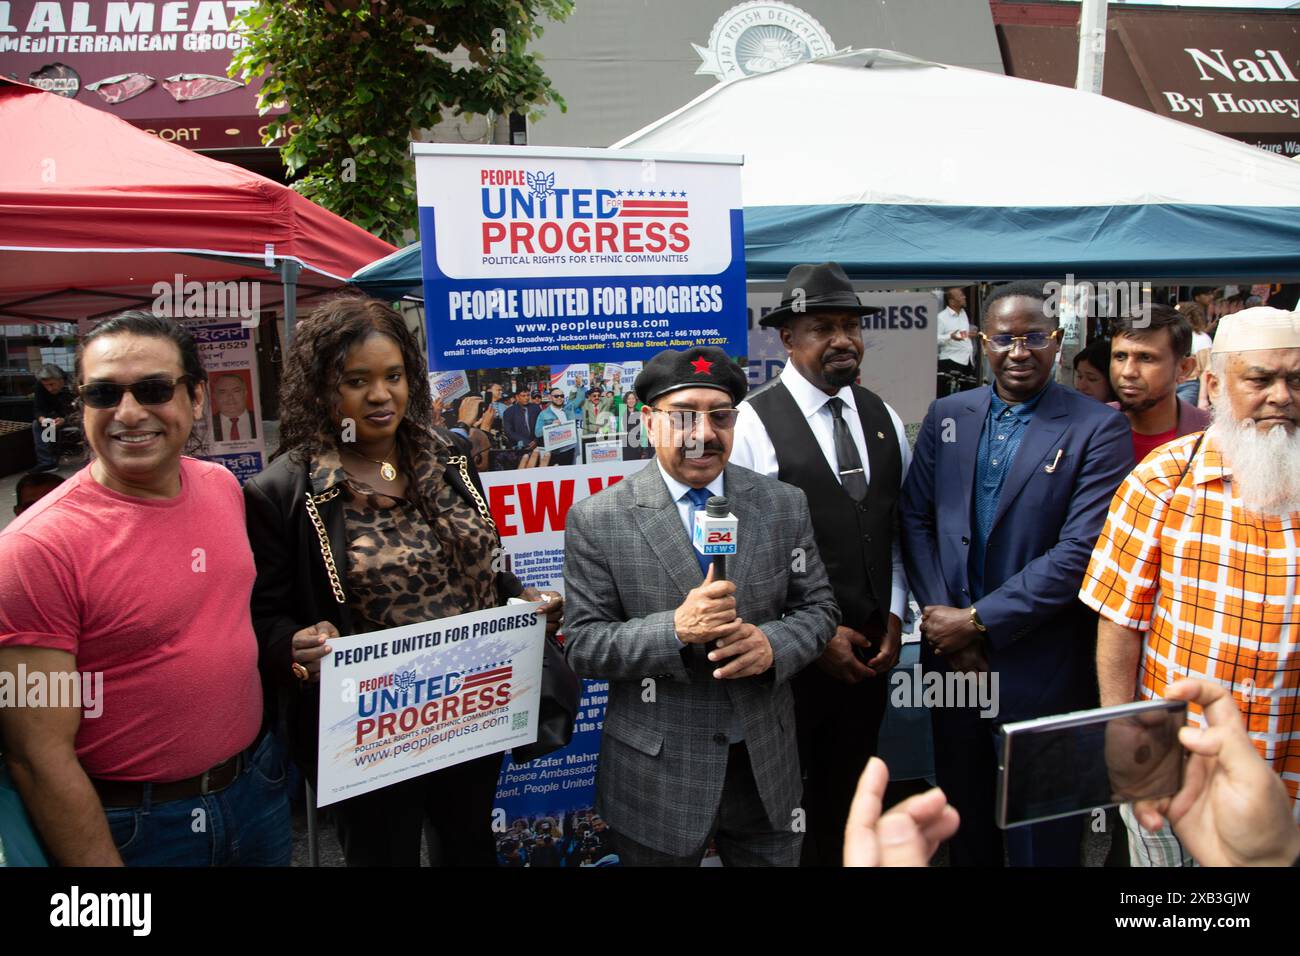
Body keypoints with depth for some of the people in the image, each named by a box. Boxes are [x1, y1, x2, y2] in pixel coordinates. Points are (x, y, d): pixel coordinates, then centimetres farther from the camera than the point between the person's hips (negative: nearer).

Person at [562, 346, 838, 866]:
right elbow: (583, 645, -10)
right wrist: (675, 628, -26)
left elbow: (817, 607, 4)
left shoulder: (784, 505, -1)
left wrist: (773, 645, -17)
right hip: (657, 778, -2)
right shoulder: (596, 520, -10)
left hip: (766, 763, 3)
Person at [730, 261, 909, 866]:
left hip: (872, 648, 5)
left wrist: (894, 617, 2)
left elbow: (896, 529, 12)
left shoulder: (884, 420, 7)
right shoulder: (754, 423, -13)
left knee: (847, 795, 20)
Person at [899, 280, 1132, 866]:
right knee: (963, 815, 19)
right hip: (951, 653, 4)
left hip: (1040, 665, -3)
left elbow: (1079, 552, -16)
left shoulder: (1097, 429, -9)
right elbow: (916, 519, 5)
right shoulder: (947, 416, 5)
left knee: (1040, 837, 12)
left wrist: (979, 620, -15)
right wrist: (942, 617, -6)